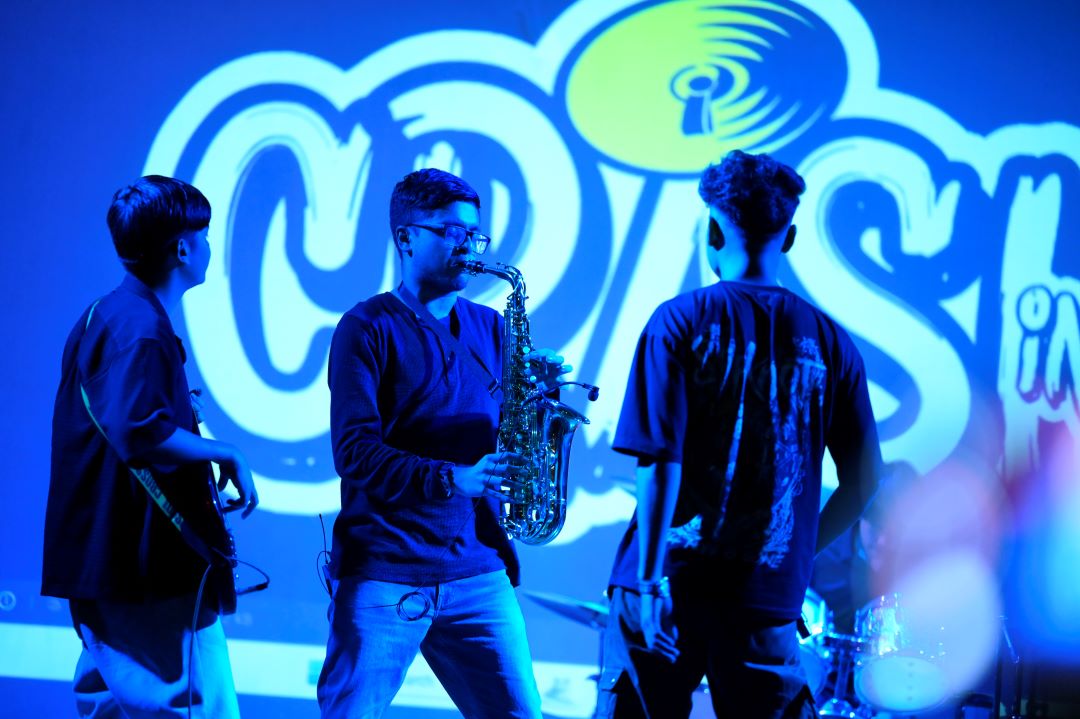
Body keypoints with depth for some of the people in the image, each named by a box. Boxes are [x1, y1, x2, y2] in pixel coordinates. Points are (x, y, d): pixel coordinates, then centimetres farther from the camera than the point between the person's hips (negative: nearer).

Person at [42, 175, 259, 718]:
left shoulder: (103, 315, 15)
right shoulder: (141, 328, -17)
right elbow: (141, 433, -29)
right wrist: (226, 456, -16)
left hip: (101, 563, 11)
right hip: (150, 571, -11)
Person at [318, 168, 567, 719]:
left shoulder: (489, 328, 14)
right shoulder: (368, 328, -2)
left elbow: (508, 436, 15)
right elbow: (354, 451, -12)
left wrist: (539, 393, -5)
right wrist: (452, 480, -21)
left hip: (477, 569, 5)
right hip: (383, 573, -5)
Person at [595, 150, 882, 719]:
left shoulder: (683, 321, -5)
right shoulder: (827, 339, 3)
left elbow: (661, 463, -12)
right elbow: (864, 479, 6)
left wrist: (649, 579, -10)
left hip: (675, 584, -2)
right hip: (770, 594, 3)